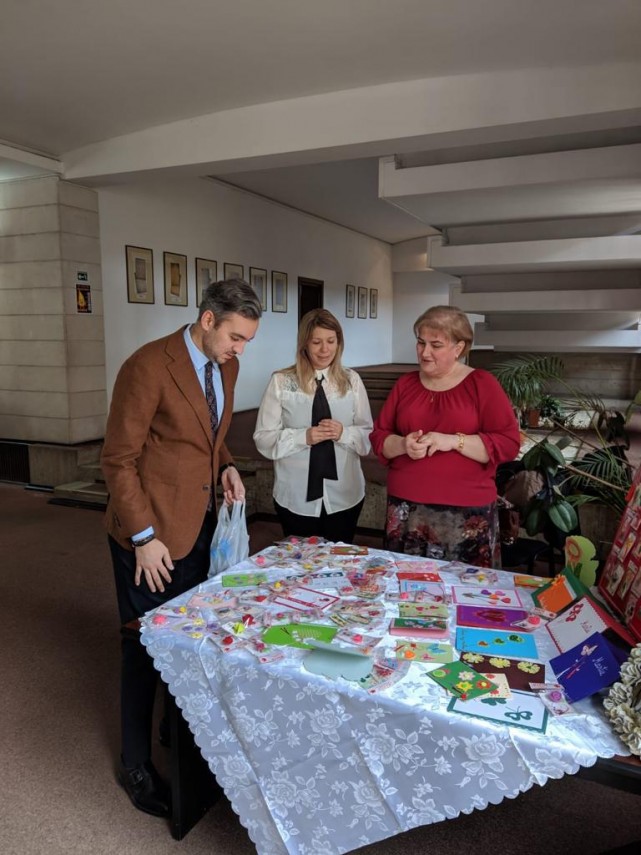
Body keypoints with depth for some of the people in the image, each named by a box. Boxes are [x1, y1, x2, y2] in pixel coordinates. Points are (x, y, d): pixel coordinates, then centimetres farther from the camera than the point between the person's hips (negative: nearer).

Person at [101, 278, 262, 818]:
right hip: (151, 533, -6)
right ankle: (136, 764, 31)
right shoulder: (149, 367, -20)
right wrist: (144, 538, -17)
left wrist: (226, 466, -1)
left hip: (200, 525, 7)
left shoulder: (226, 366, 4)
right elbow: (118, 459, -16)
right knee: (148, 646, 9)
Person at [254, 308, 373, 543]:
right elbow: (263, 439, -6)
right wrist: (304, 437, -21)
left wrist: (344, 433, -18)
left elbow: (369, 436, 3)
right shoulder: (281, 381, -7)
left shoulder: (352, 380, 1)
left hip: (344, 496, 2)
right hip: (296, 498, -2)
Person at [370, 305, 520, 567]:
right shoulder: (405, 383, 10)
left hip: (466, 513, -3)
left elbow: (509, 443, -7)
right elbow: (378, 436, 10)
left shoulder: (482, 384, -1)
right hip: (405, 509, 3)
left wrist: (454, 441, -18)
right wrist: (403, 445, -11)